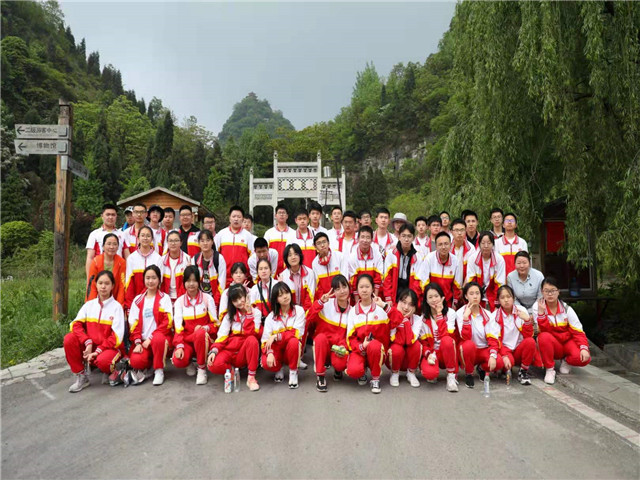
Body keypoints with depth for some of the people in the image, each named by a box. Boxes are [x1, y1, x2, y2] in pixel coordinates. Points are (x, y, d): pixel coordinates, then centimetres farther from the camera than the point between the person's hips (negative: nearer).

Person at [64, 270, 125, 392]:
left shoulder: (116, 307, -7)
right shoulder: (89, 305, 5)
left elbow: (116, 336, -12)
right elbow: (76, 324, -6)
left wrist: (97, 351, -18)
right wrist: (88, 343, -20)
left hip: (110, 347, -4)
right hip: (90, 346, 4)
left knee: (102, 360, -36)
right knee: (69, 339, -19)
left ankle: (112, 371, 4)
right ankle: (81, 377, -7)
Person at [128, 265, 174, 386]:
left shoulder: (164, 298, 3)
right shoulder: (138, 299, 12)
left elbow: (168, 321, -6)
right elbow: (134, 323, 7)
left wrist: (151, 337, -13)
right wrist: (137, 342, -7)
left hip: (160, 337, -2)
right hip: (142, 340, 2)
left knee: (158, 339, -38)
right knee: (136, 361, -27)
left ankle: (159, 370, -14)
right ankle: (148, 366, 10)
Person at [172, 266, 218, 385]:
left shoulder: (207, 298, -1)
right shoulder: (179, 301, 3)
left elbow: (215, 324, 0)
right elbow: (178, 327, -4)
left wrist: (204, 328, -21)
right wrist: (179, 346, -18)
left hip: (204, 338, -1)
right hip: (187, 339, 1)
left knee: (200, 333, -38)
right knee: (178, 361, -30)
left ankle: (202, 369, -16)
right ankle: (189, 363, 10)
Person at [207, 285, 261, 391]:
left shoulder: (255, 312, 0)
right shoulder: (229, 315, 9)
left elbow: (250, 333, -15)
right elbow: (222, 335, -1)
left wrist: (249, 313, -17)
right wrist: (214, 351, -17)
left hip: (245, 352, -2)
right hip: (230, 350, 2)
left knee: (252, 339, -35)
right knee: (214, 365, -30)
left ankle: (251, 377, -23)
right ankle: (232, 371, 4)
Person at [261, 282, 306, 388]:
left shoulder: (298, 310, -7)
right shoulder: (271, 316, -1)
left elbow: (297, 333, -17)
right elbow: (266, 339, -8)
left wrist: (276, 336, -21)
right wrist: (269, 353, -27)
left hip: (291, 348, -1)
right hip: (276, 349, 1)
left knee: (293, 341, -35)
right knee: (266, 363, -31)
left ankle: (293, 372, -10)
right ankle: (279, 369, 8)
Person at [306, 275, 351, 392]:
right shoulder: (326, 304, -9)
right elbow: (309, 320, -17)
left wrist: (343, 347, -17)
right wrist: (320, 302, -26)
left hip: (338, 348, 1)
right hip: (322, 345, -1)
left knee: (340, 364, -31)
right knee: (321, 337, -34)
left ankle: (337, 369, 11)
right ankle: (320, 376, -16)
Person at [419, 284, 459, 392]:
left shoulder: (450, 313, -7)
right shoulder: (423, 317, -3)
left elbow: (445, 335, -23)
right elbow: (423, 342, -2)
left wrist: (439, 314, -20)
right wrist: (428, 354, -22)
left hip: (447, 353, 0)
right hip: (431, 353, 0)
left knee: (447, 340, -36)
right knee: (429, 373, -34)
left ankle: (452, 375, -16)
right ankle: (432, 375, 6)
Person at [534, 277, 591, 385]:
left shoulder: (566, 309, -5)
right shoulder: (537, 307, -10)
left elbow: (578, 331, -9)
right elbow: (544, 330, -20)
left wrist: (584, 348, -25)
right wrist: (541, 312, -33)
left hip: (567, 341, 1)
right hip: (550, 345, -1)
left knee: (584, 358, -29)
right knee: (544, 337, -36)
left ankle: (566, 361, 8)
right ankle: (549, 369, -16)